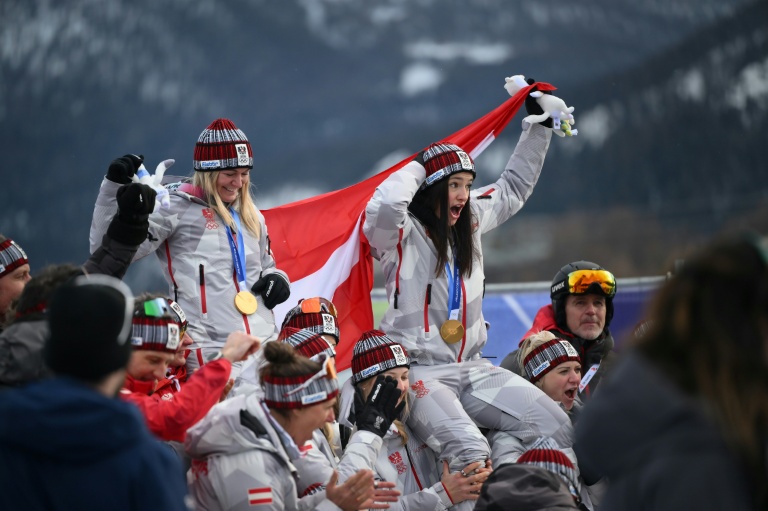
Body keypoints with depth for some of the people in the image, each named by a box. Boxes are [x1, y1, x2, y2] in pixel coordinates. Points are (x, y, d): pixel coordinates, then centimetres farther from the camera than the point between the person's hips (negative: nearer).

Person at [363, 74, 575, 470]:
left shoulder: (471, 221, 13)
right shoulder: (401, 233, -7)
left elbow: (513, 189, 28)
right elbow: (384, 206, -31)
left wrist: (537, 127, 24)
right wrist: (418, 166, -13)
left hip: (471, 367, 7)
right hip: (418, 372, -7)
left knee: (557, 428, -11)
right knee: (467, 451, -31)